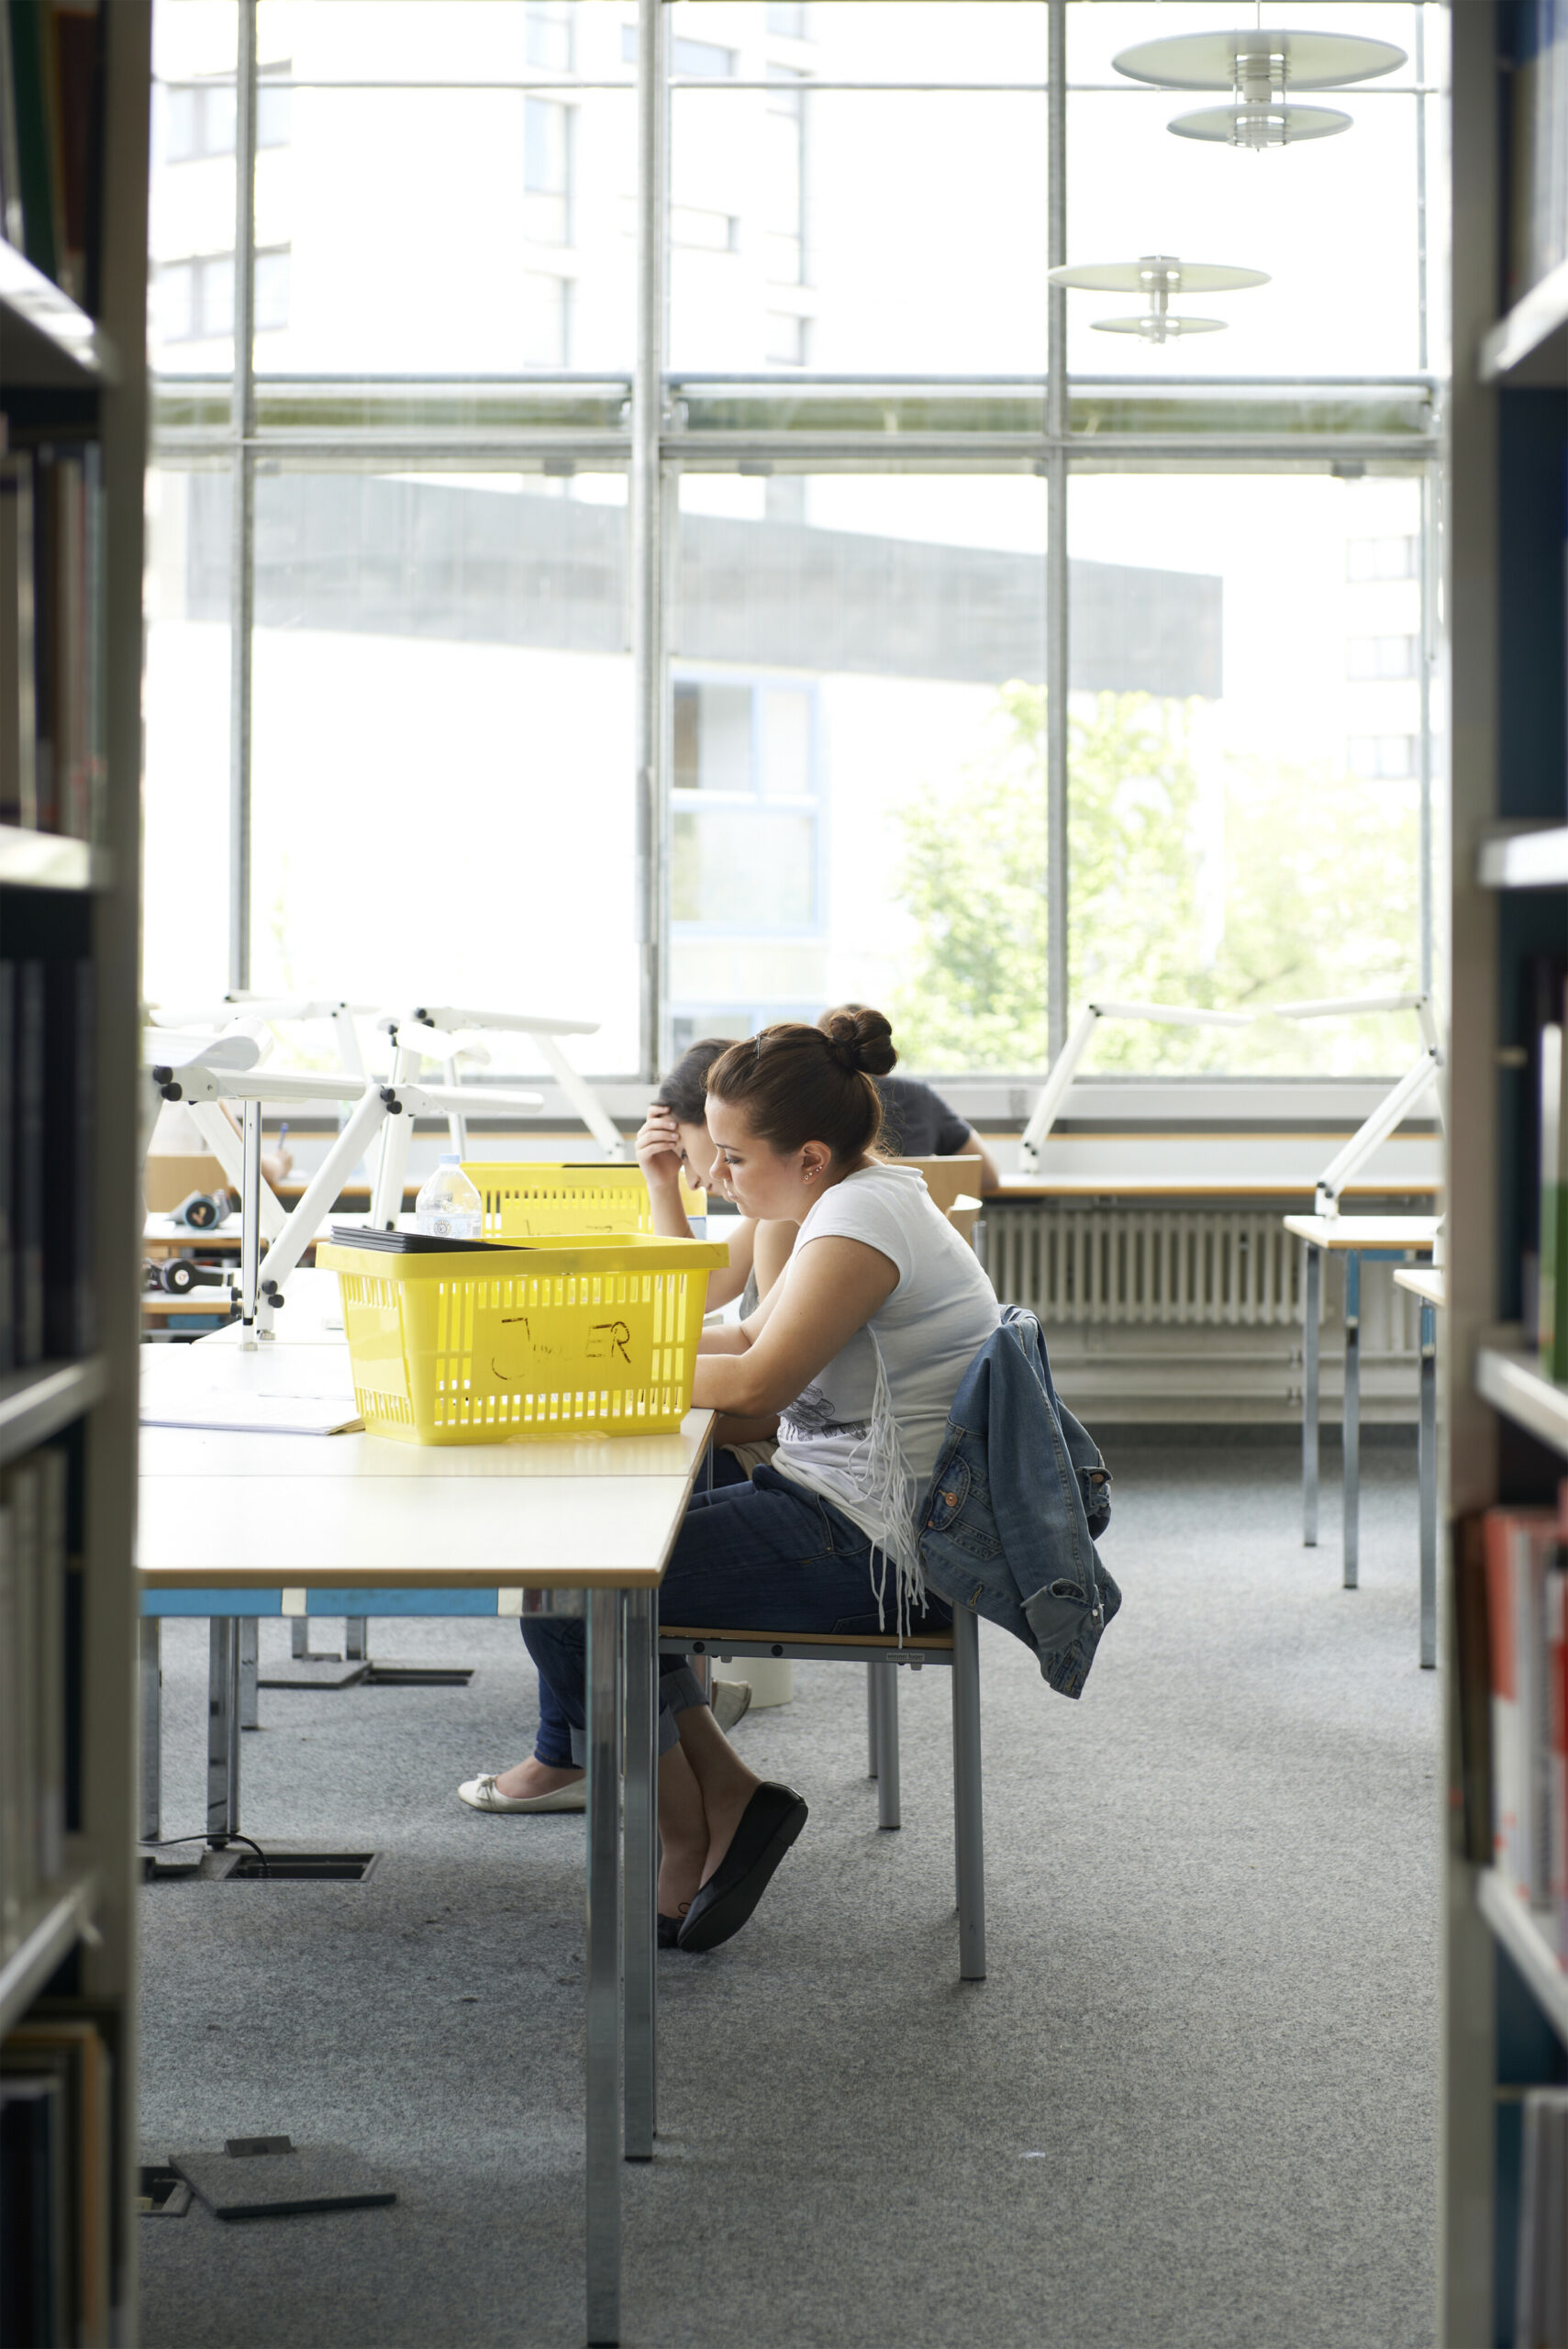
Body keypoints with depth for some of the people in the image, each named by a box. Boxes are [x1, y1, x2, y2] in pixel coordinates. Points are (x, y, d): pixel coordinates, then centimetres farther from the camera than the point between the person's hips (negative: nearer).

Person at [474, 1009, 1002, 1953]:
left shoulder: (865, 1218, -18)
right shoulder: (864, 1200, 14)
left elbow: (756, 1382, -26)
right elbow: (755, 1337, 22)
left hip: (868, 1550, -11)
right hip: (845, 1513, 11)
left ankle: (686, 1839, 2)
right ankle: (728, 1798, 9)